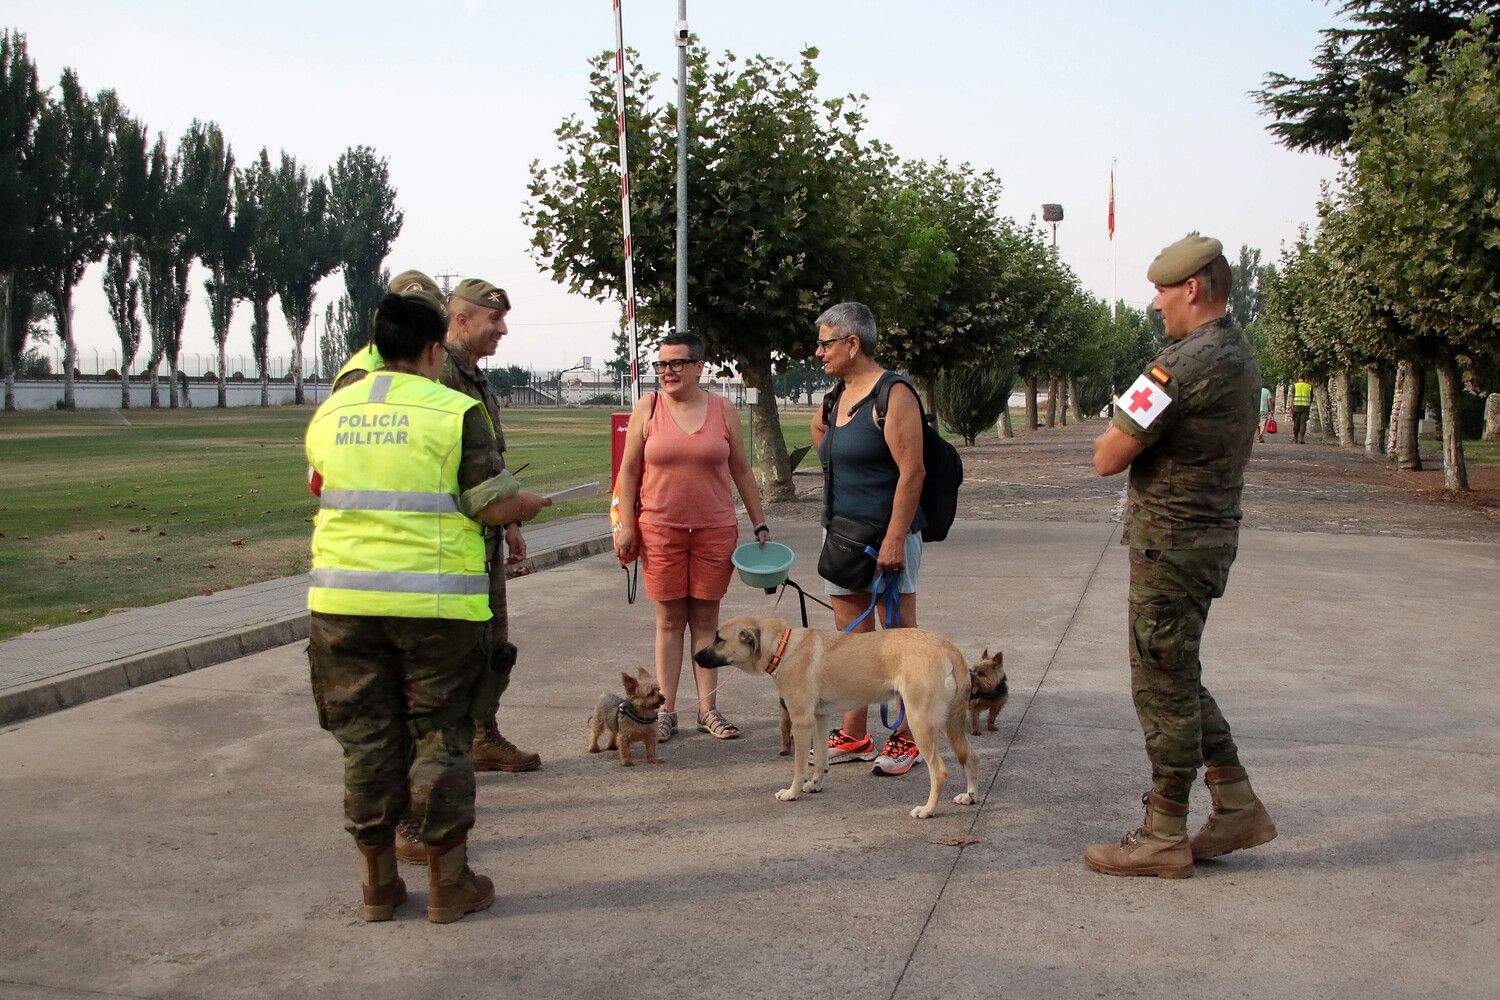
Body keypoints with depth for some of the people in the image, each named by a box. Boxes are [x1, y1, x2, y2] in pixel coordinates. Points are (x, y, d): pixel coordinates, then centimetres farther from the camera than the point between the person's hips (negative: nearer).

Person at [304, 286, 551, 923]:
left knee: (366, 740, 12)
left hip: (344, 599, 4)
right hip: (435, 601, -4)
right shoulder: (455, 410, -7)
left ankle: (378, 886, 21)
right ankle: (448, 883, 15)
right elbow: (496, 505, -9)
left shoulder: (329, 413, 9)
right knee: (441, 737, 7)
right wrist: (532, 506, 12)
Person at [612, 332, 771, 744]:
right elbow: (629, 470, 4)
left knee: (706, 619, 6)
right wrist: (626, 524, -3)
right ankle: (665, 710, 10)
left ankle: (708, 709, 13)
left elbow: (742, 471, 10)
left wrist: (760, 524, 8)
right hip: (660, 529, -1)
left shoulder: (722, 410, 5)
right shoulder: (648, 408, 2)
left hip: (715, 529, 1)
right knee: (669, 619, 3)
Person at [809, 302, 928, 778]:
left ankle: (907, 739, 7)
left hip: (885, 535, -9)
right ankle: (854, 736, 19)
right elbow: (819, 426, 35)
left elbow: (912, 472, -19)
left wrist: (894, 539, -23)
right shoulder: (835, 397, 12)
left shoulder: (893, 394, -13)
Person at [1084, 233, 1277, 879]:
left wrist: (1115, 429, 0)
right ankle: (1238, 808, 24)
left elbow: (1108, 458, -20)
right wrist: (1132, 426, 6)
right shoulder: (1240, 355, 12)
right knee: (1180, 681, 19)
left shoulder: (1187, 362, -21)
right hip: (1210, 535, 10)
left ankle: (1163, 838, 11)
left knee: (1164, 687, 0)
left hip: (1171, 544, -10)